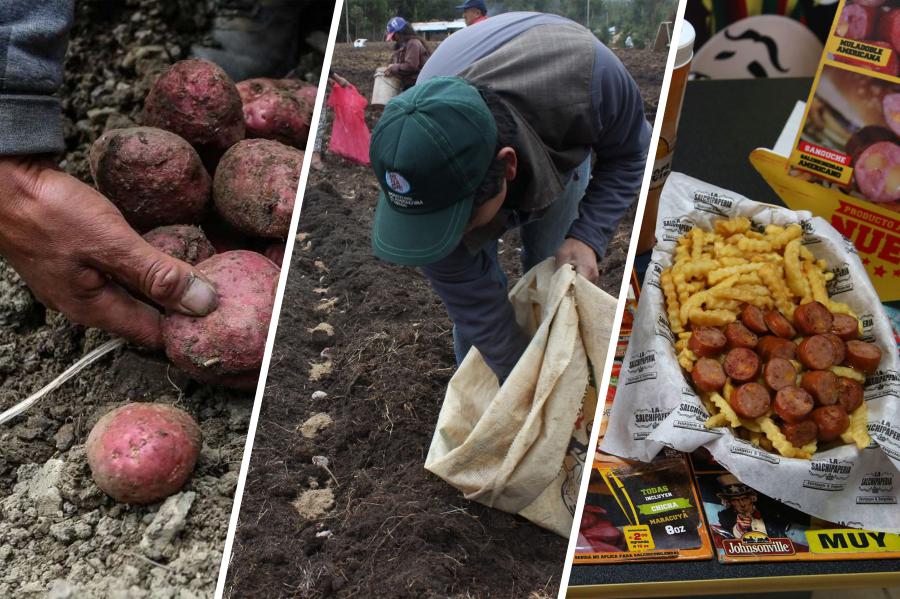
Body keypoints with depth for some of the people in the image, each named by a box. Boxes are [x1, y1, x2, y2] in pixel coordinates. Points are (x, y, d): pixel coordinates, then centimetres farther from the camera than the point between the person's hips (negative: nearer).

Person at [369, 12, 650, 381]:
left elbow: (630, 152, -22)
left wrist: (587, 236, -35)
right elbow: (479, 314, -31)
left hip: (561, 140, 1)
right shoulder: (424, 176, -41)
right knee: (472, 287, -7)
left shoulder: (586, 72, -45)